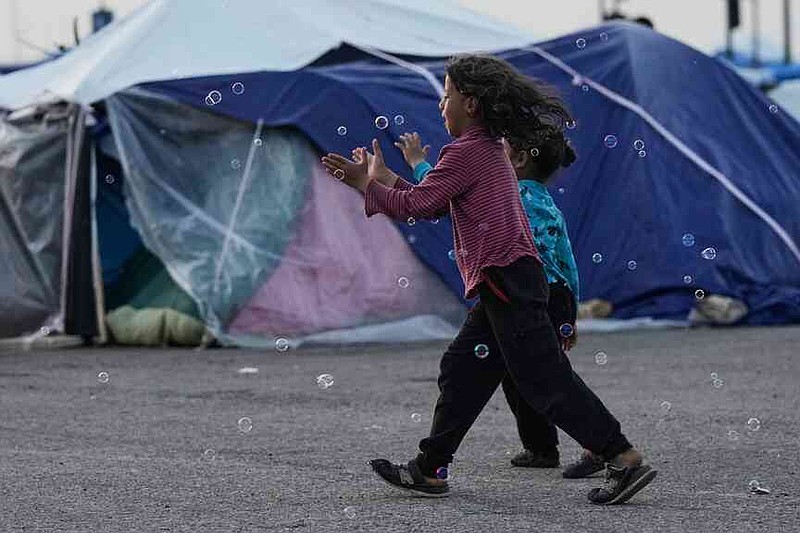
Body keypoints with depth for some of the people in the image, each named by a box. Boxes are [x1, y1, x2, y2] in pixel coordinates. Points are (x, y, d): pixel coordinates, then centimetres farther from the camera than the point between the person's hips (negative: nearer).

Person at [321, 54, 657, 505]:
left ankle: (625, 459, -12)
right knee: (462, 370, 13)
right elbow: (433, 206, 24)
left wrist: (365, 184, 1)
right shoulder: (490, 149, 21)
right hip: (505, 284, 10)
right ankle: (429, 470, 19)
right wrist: (384, 178, 24)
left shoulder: (467, 151, -9)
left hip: (505, 277, -10)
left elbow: (418, 204, -11)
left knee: (546, 380, -10)